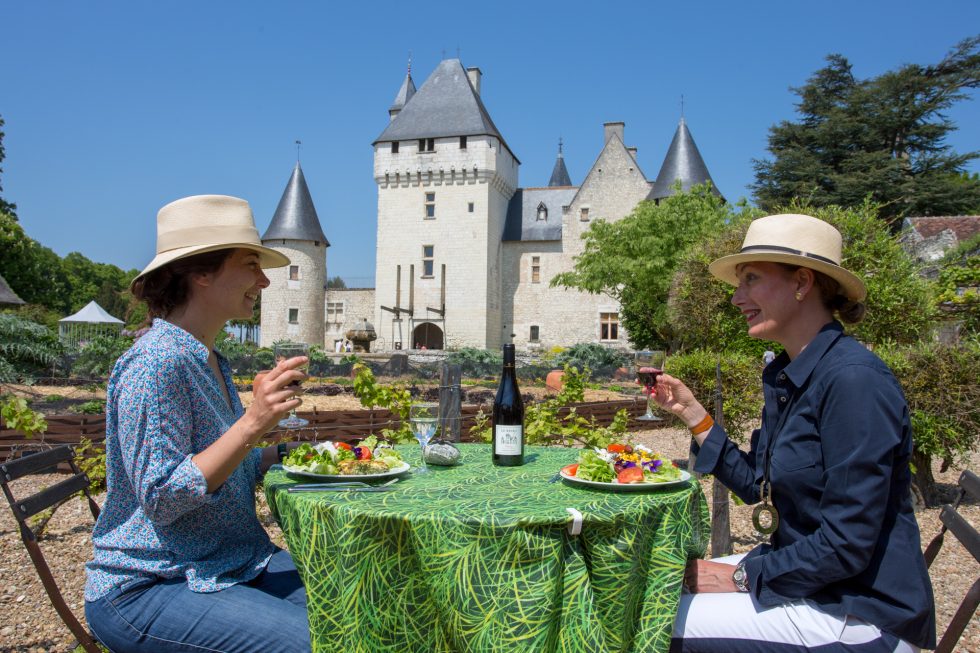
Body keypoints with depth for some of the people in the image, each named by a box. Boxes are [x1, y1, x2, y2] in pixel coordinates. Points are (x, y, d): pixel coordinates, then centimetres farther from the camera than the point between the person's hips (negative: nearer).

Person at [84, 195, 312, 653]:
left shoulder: (209, 360, 9)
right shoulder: (155, 362, -19)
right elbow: (161, 499, -22)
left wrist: (284, 452, 3)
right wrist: (253, 423, -29)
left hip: (231, 562, 8)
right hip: (145, 590, -8)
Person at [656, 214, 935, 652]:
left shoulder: (853, 379, -24)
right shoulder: (784, 376, 4)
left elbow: (847, 544, -24)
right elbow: (758, 485, 9)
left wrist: (741, 576, -15)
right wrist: (690, 412, 3)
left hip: (862, 612, -8)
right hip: (797, 569, 8)